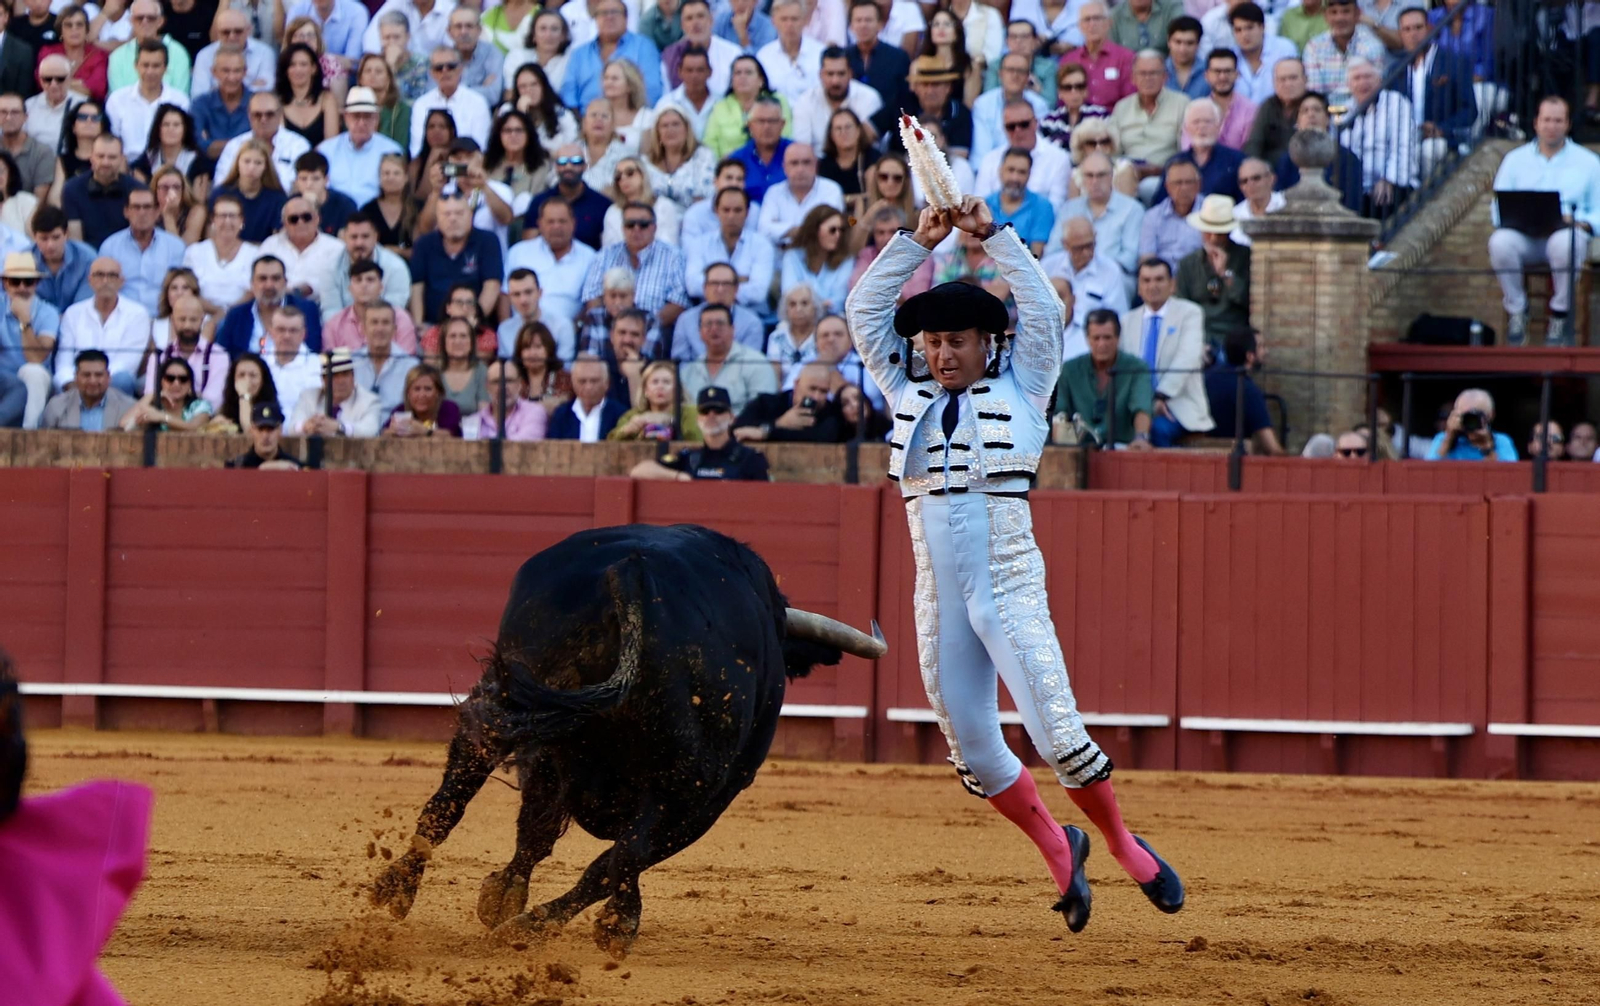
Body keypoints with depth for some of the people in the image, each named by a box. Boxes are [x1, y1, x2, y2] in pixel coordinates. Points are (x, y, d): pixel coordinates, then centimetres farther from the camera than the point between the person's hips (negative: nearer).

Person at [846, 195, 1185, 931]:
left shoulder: (1019, 392, 4)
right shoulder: (909, 396, 13)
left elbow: (1043, 310, -5)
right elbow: (865, 311, 11)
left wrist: (991, 235, -5)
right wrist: (920, 240, 4)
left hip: (1011, 587, -4)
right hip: (939, 596, 4)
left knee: (1056, 733, -11)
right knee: (970, 747, 5)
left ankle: (1122, 845, 9)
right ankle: (1057, 851, 23)